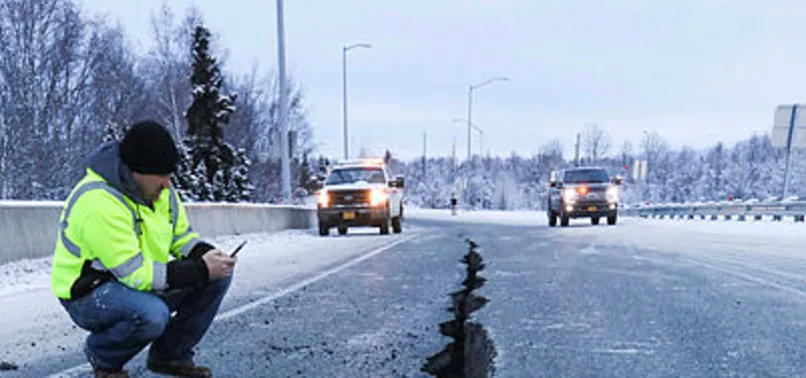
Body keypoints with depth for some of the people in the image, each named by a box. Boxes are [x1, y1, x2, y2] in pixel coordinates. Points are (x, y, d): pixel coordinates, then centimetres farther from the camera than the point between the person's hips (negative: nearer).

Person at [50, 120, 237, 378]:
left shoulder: (160, 188, -1)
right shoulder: (99, 204, -28)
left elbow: (183, 237, 8)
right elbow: (135, 274, -30)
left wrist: (207, 255, -14)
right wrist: (200, 270, -30)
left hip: (143, 283, 8)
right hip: (89, 295, -8)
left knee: (219, 275, -8)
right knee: (152, 314, -39)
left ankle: (171, 355, 7)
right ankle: (102, 355, -2)